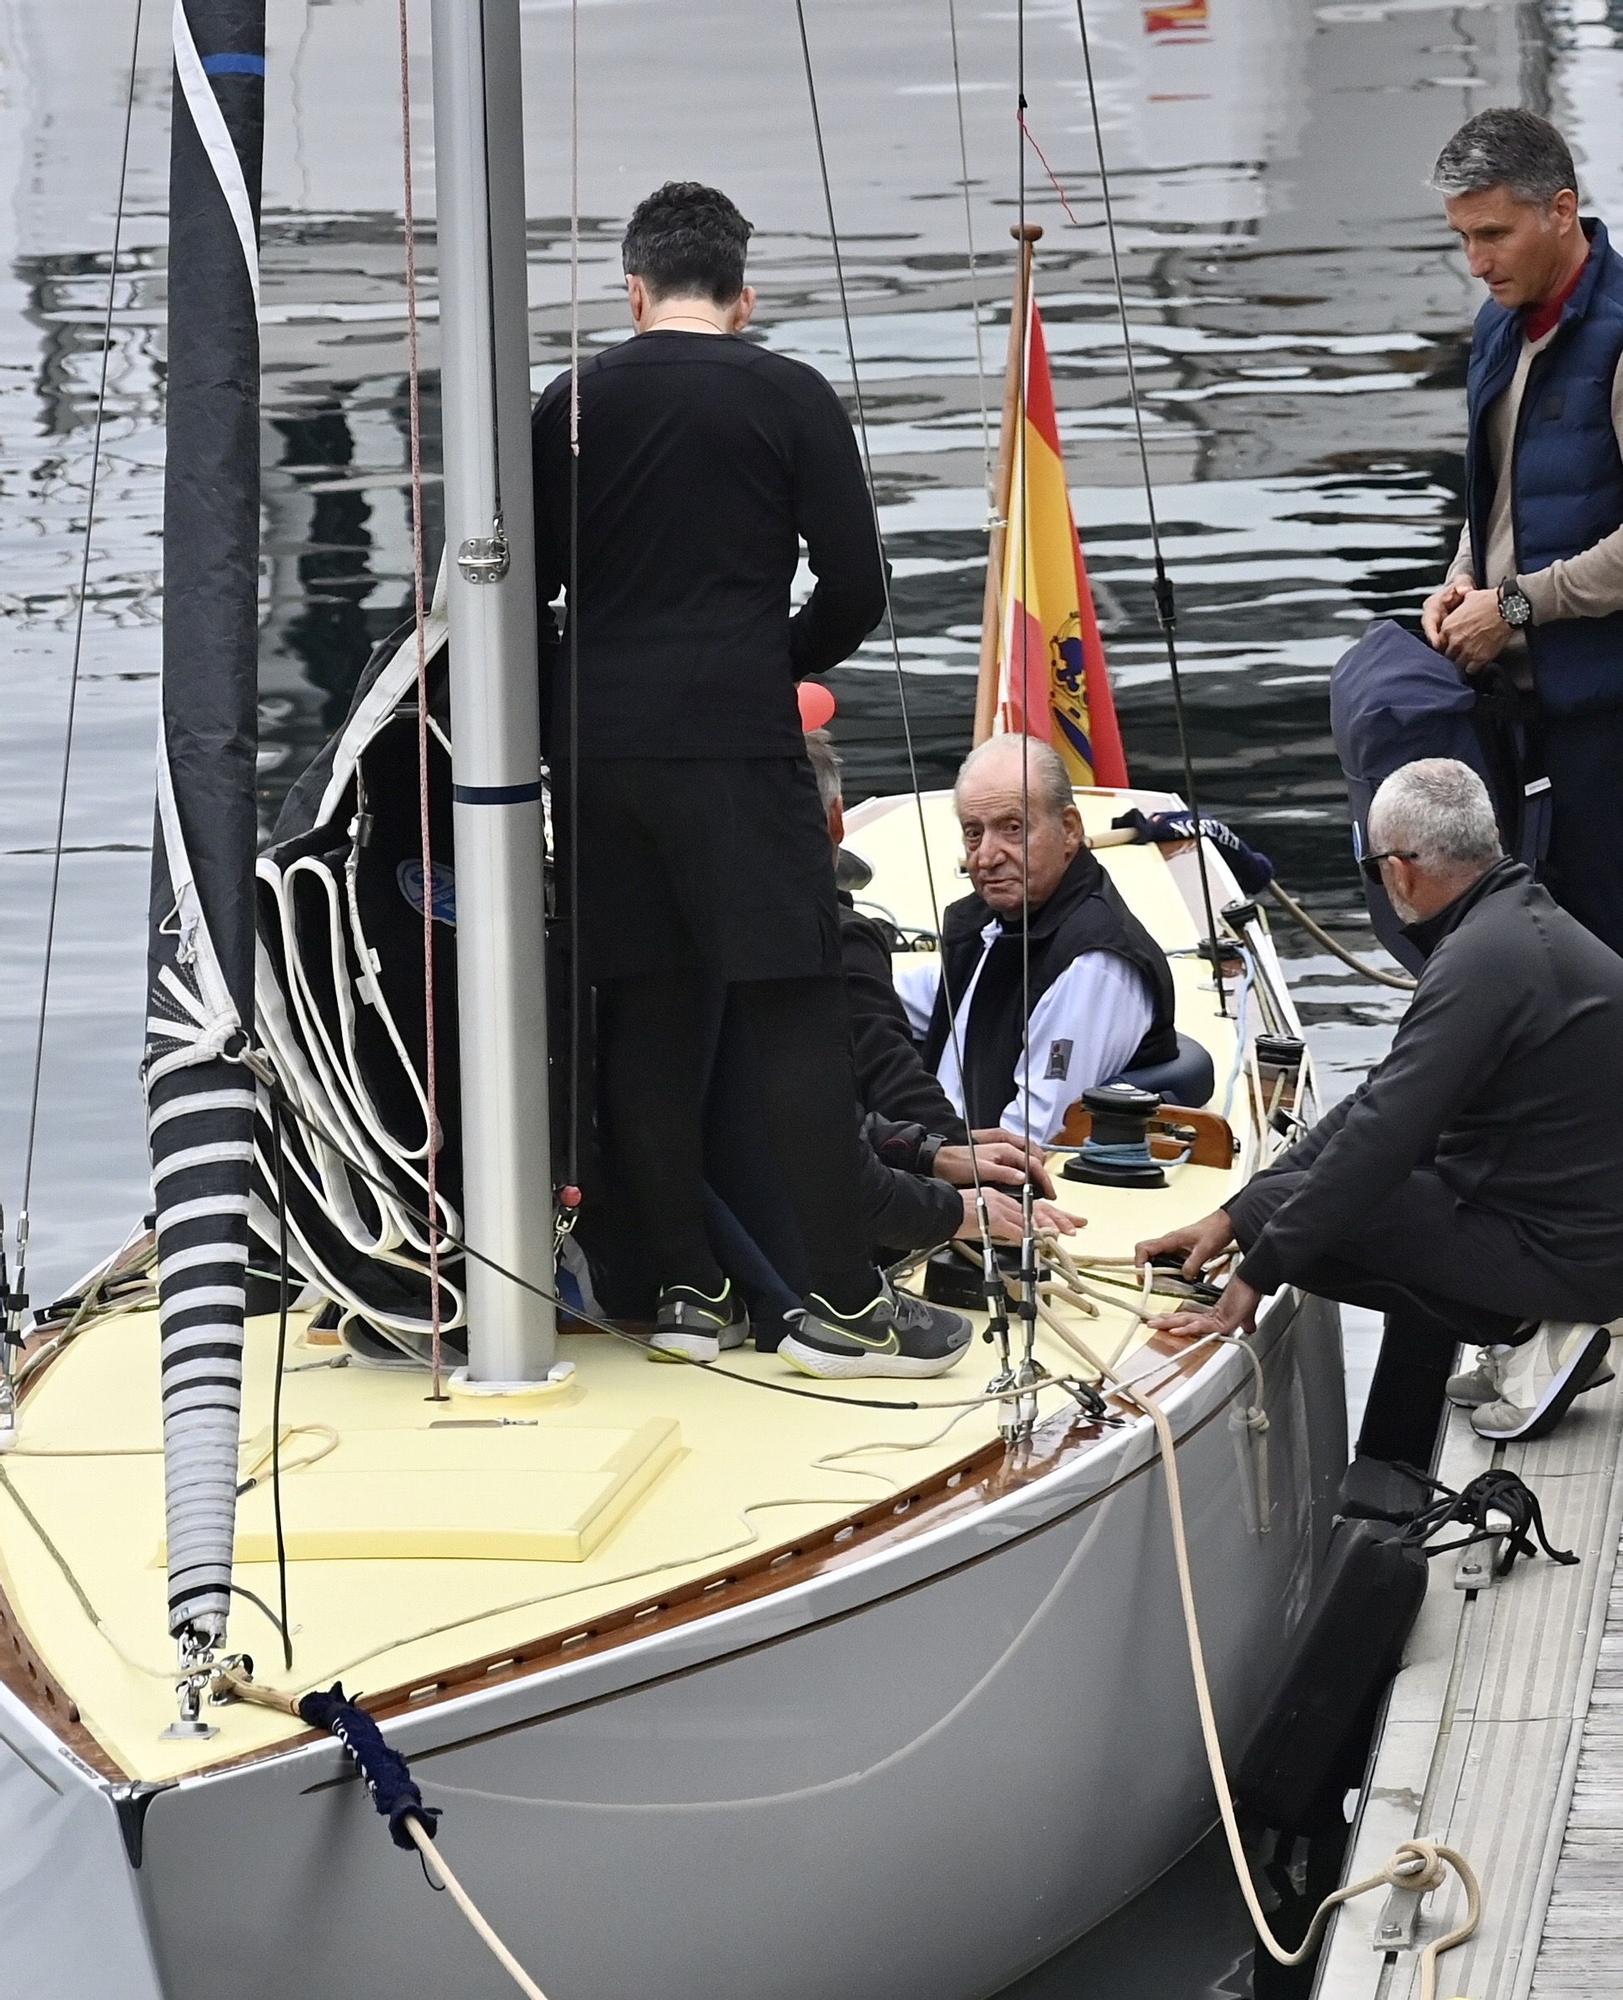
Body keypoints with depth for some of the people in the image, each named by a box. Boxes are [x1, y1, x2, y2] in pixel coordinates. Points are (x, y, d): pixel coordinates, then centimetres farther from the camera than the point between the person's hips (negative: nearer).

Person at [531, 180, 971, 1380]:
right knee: (797, 1006, -3)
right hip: (734, 743, -4)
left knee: (644, 1010, 9)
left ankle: (686, 1289, 10)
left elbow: (525, 592, 10)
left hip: (593, 743, 4)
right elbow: (856, 590, -2)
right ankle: (840, 1300, -6)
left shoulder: (573, 404, 9)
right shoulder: (789, 397, 1)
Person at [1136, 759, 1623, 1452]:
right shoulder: (1525, 921, 11)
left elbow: (1381, 1135, -25)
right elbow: (1387, 1103, 12)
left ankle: (1523, 1331, -3)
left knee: (1281, 1208, -8)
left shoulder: (1485, 959, -21)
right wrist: (1230, 1217, 8)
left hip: (1565, 1251, -10)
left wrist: (1253, 1278, -18)